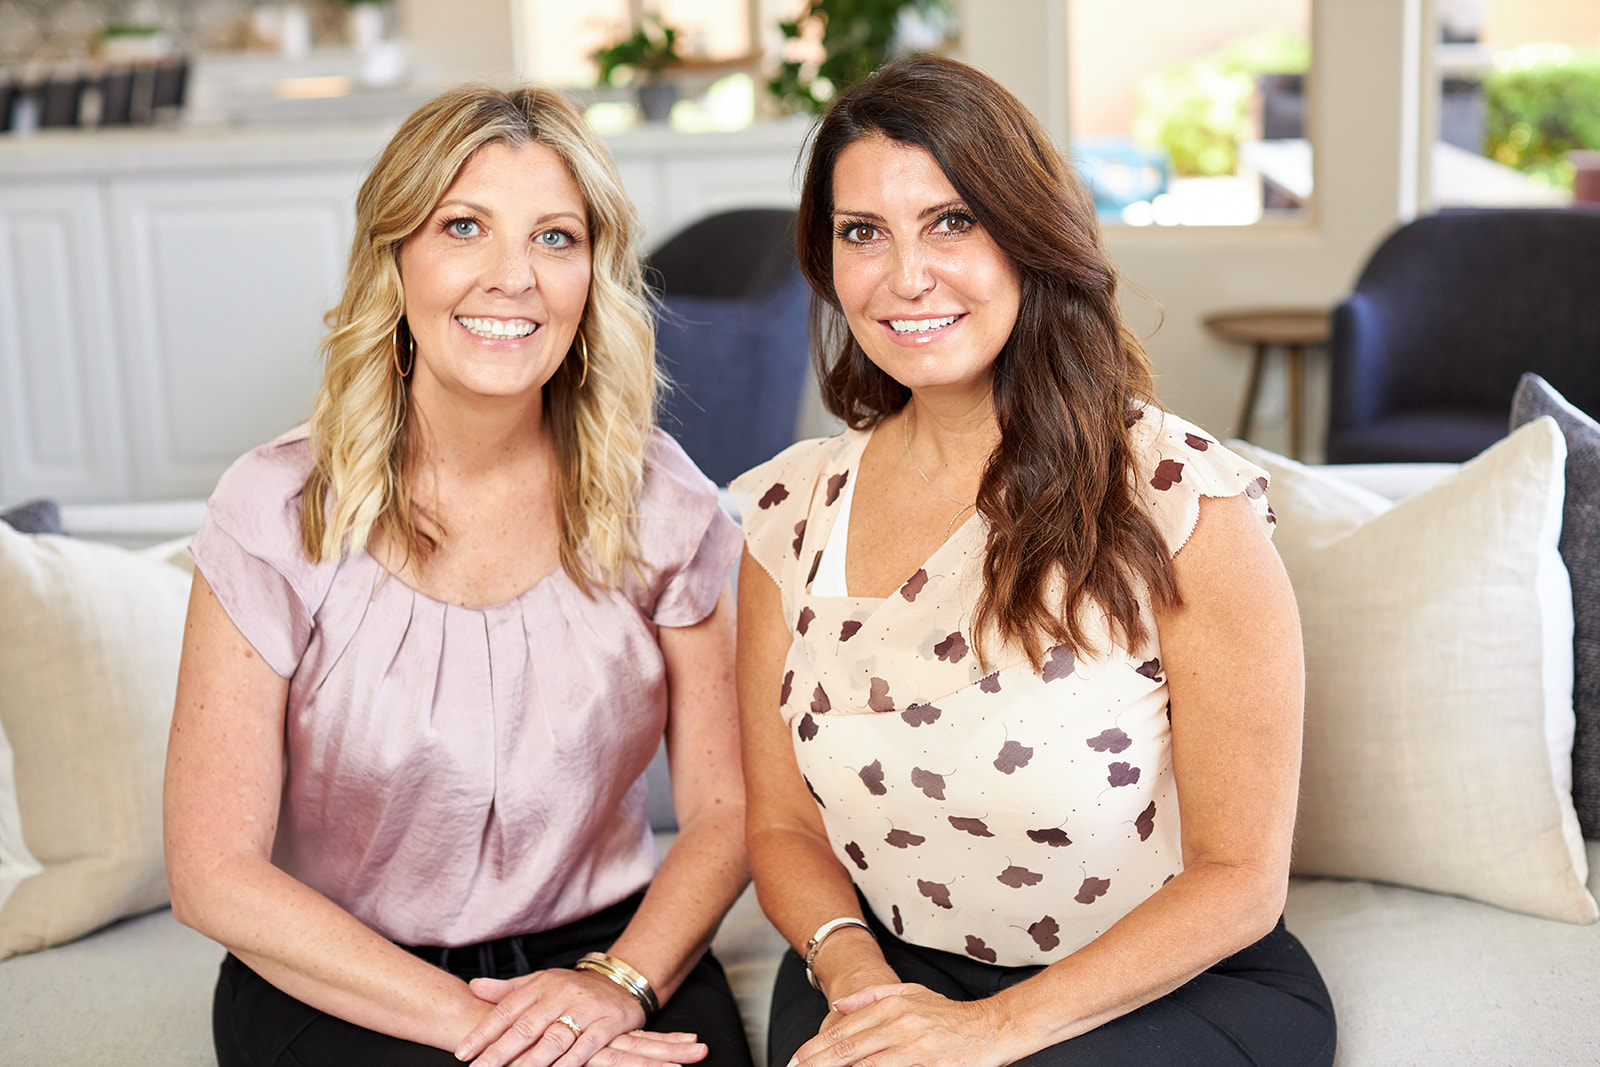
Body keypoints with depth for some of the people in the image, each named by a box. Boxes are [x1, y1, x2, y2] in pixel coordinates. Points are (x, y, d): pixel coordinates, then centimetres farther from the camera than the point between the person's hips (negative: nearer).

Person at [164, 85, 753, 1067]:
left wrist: (622, 983, -17)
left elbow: (724, 808, 1)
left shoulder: (657, 503, -3)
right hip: (343, 982, -1)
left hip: (605, 946, 2)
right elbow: (215, 871, -9)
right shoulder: (281, 510, -9)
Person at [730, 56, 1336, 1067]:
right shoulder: (794, 511, 1)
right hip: (892, 972, 3)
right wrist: (856, 973, -13)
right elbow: (783, 826, 7)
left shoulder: (1183, 498, -12)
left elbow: (1239, 876, -10)